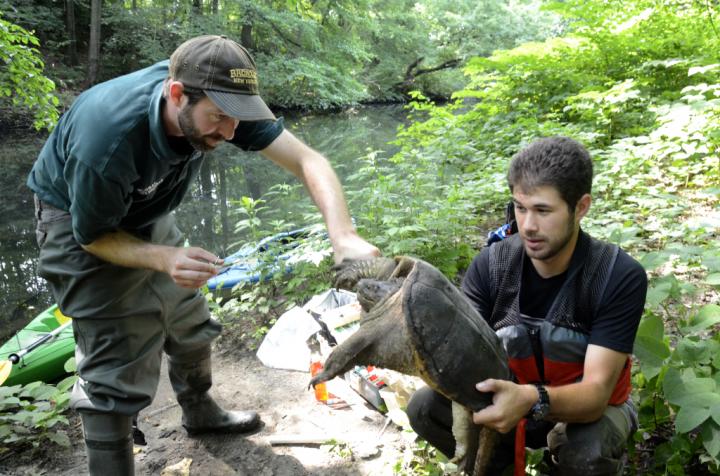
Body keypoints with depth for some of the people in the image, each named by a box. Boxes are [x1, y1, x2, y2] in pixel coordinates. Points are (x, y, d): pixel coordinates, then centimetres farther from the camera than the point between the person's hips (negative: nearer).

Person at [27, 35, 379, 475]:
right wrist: (164, 258, -41)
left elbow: (307, 160, -30)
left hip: (147, 216, 6)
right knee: (118, 369, -8)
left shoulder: (216, 98, -25)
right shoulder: (106, 140, -40)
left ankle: (200, 413, 44)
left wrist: (344, 237, -45)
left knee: (190, 328, 18)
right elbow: (93, 236, -23)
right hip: (85, 226, -6)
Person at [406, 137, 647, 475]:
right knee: (425, 407, -20)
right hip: (512, 398, 2)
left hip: (589, 407, -2)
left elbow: (595, 392, -31)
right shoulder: (491, 264, -18)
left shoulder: (619, 277, -26)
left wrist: (531, 400, -52)